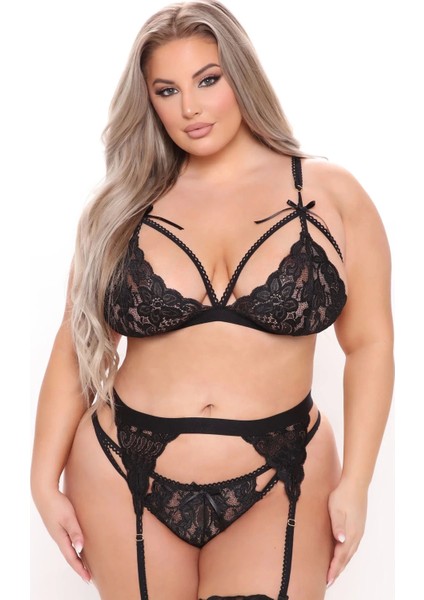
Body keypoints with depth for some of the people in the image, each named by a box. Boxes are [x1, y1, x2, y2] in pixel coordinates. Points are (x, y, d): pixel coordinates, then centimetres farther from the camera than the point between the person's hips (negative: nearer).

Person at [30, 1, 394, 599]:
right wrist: (46, 481, 0)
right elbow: (76, 346, 3)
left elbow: (369, 342, 0)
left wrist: (354, 484, -4)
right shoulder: (122, 207, 2)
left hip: (278, 491, -1)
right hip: (126, 481, 1)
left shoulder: (329, 193, -1)